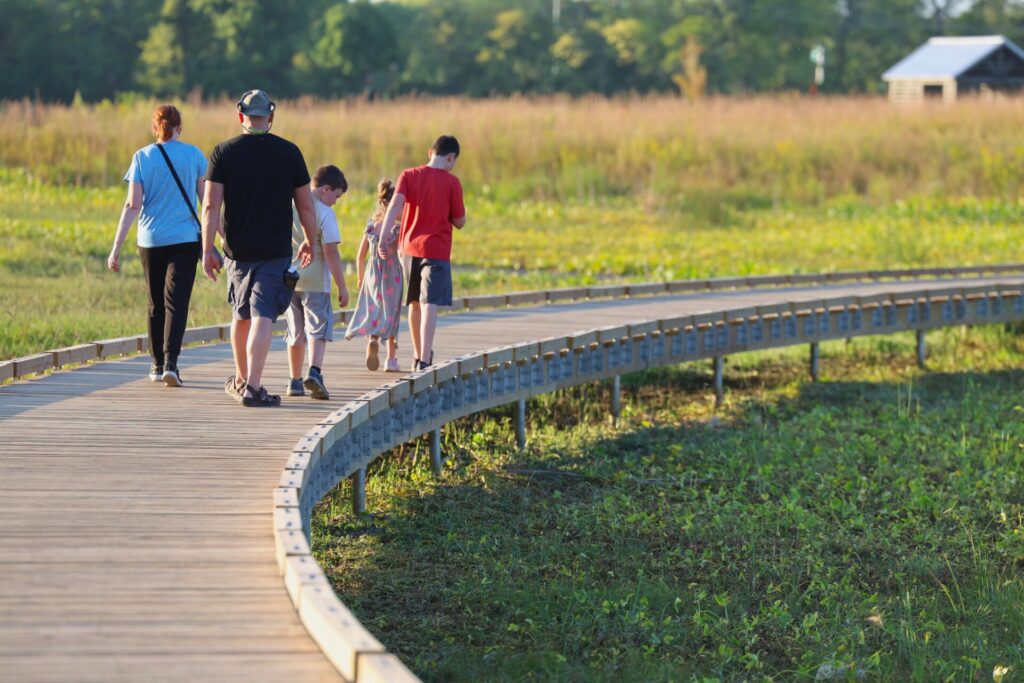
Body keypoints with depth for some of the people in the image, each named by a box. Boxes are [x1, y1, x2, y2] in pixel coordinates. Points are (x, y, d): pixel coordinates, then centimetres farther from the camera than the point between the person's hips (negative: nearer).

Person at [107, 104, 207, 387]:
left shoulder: (142, 157, -1)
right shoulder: (194, 156, 0)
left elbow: (133, 205, -6)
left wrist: (116, 247, -5)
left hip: (150, 241, 1)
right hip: (185, 239, -1)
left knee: (155, 304, 14)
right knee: (176, 302, -5)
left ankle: (158, 365, 23)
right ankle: (170, 363, -21)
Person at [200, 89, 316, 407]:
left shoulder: (223, 153, -1)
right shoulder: (289, 153, -1)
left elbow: (211, 205, -7)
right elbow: (306, 205, 3)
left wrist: (208, 250, -4)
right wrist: (310, 242, 17)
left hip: (237, 250, 2)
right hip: (275, 250, -2)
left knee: (241, 315, 18)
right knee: (262, 317, -7)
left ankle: (241, 380, 32)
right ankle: (252, 387, -16)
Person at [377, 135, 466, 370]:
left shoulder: (409, 176, 4)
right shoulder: (451, 182, -4)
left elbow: (395, 204, -11)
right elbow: (459, 222, -1)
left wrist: (384, 235, -17)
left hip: (410, 247, 4)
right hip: (436, 250, -4)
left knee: (414, 303, 18)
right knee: (430, 304, -10)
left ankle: (418, 356, 31)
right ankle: (424, 360, -22)